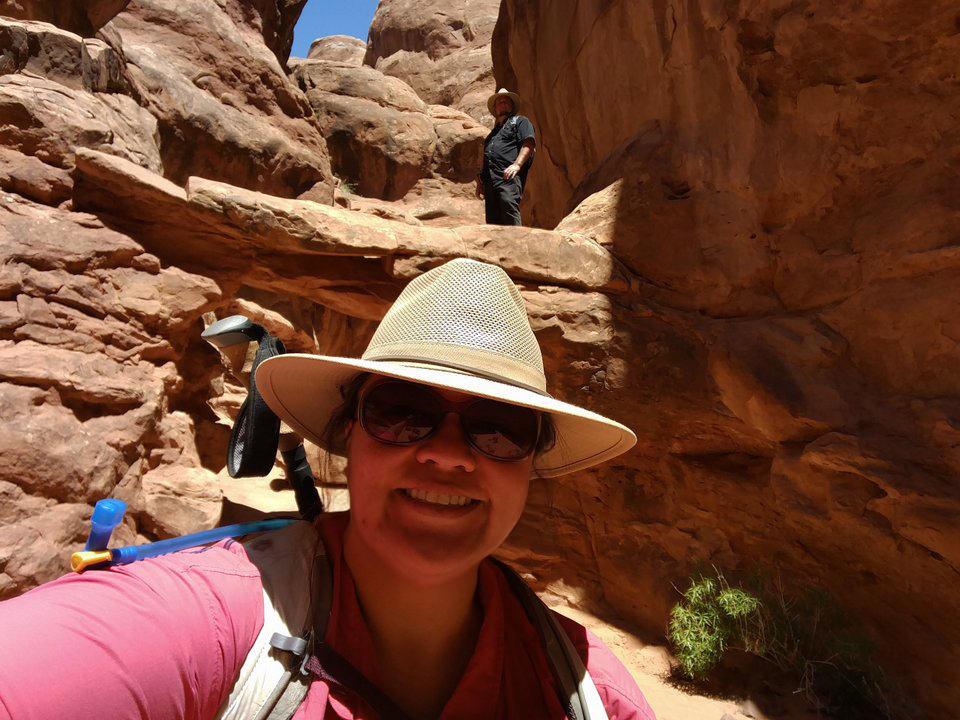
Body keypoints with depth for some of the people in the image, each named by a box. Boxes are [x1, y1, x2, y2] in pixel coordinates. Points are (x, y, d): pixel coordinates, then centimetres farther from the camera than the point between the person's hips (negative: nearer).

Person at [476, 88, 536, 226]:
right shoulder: (494, 131, 36)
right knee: (492, 221, -1)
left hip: (509, 178, -7)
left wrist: (517, 165, -18)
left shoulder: (520, 121, 15)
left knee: (509, 207, -26)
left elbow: (529, 143, -3)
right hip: (490, 182, 7)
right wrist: (480, 182, 21)